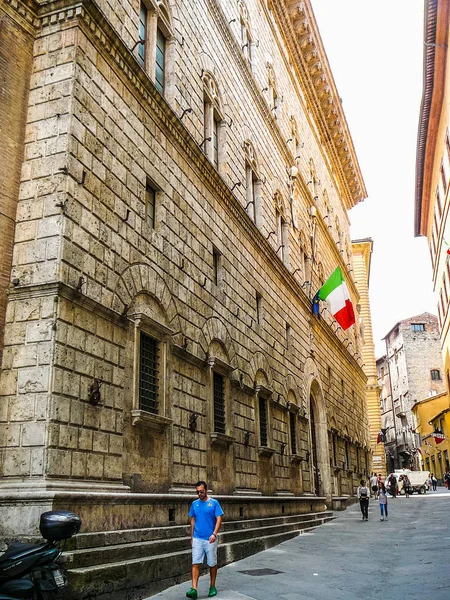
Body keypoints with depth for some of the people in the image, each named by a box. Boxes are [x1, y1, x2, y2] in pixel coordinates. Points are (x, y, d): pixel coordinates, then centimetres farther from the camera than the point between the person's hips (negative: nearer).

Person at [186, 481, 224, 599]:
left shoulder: (214, 503, -6)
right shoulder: (195, 504, 5)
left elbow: (219, 519, -9)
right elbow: (193, 520, 13)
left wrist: (214, 534, -21)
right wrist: (192, 537, 12)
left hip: (210, 539, -2)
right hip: (197, 539, 2)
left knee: (212, 564, 9)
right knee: (195, 564, -6)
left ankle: (212, 587, 25)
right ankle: (194, 589, -8)